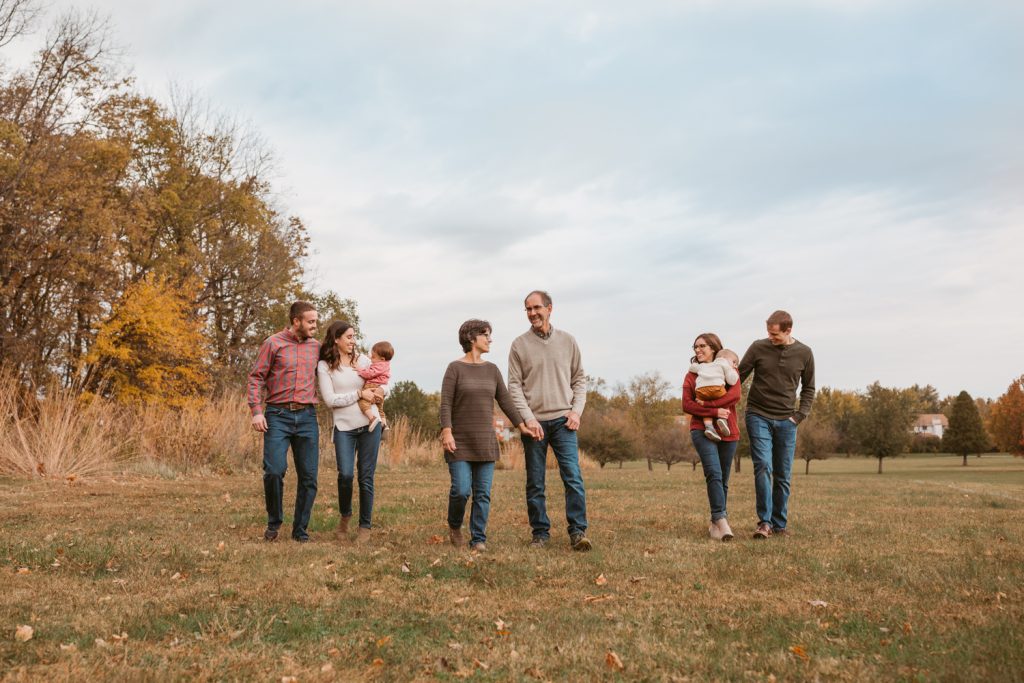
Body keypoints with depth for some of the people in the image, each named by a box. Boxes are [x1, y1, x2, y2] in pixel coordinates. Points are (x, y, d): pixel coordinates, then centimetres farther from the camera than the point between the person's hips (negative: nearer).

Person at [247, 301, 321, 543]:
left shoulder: (316, 346, 13)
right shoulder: (273, 343, 1)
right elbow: (256, 378, 0)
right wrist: (256, 411, -12)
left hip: (307, 416, 4)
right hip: (278, 416, -4)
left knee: (309, 477, 2)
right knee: (274, 471, -15)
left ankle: (300, 530, 15)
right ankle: (274, 522, 9)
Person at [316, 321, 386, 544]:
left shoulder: (362, 360, 8)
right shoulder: (324, 366, 0)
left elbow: (379, 382, 20)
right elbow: (330, 399, -7)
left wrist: (378, 394, -4)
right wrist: (360, 394, -12)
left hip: (369, 425, 2)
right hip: (344, 427, -2)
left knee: (366, 477, 2)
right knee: (346, 474, -14)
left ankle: (365, 526, 15)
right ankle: (345, 517, 14)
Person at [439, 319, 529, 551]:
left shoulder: (492, 369, 9)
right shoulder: (455, 368, -3)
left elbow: (505, 401, 9)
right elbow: (446, 403, -8)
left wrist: (521, 425, 0)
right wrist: (446, 431, -19)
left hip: (485, 442, 4)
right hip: (460, 442, -4)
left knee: (483, 493, 0)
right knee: (461, 490, -10)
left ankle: (479, 539, 9)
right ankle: (454, 526, 18)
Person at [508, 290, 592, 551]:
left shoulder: (567, 341, 8)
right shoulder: (519, 345, 3)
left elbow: (579, 379, 11)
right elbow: (514, 386, -1)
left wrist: (576, 410, -2)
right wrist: (528, 418, -11)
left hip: (563, 421, 0)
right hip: (534, 422, 0)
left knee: (573, 477, -10)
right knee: (535, 484, 6)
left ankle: (578, 532, -6)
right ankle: (540, 533, 15)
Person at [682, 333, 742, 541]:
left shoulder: (728, 370, 10)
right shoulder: (691, 375, 12)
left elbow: (735, 395, -9)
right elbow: (686, 405, -1)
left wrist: (706, 404, -14)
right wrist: (715, 411, -13)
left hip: (728, 431, 1)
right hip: (702, 429, -1)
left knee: (723, 479, 5)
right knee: (714, 473, -20)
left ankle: (716, 524, 15)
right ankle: (721, 521, -26)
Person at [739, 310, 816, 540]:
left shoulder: (804, 353, 2)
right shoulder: (758, 348, -3)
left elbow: (808, 388, 13)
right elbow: (738, 377, 4)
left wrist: (800, 415, 2)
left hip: (786, 421, 2)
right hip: (758, 417, -2)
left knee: (783, 475, 5)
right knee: (763, 466, -16)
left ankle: (779, 524, 16)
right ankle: (764, 522, -13)